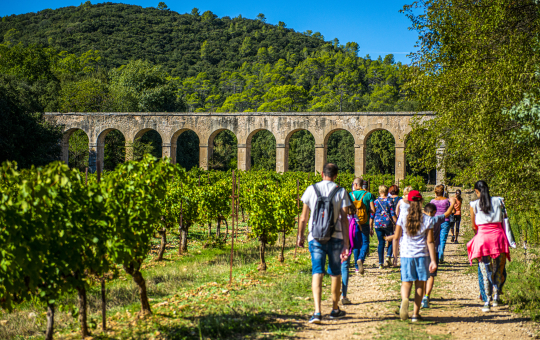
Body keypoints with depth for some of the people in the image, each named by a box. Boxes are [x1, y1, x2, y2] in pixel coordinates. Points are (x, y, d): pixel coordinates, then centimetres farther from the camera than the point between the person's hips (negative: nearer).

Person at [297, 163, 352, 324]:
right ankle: (335, 309, 29)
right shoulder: (341, 192, -1)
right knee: (336, 273, 15)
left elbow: (303, 217, 5)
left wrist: (300, 236, 19)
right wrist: (346, 244, -2)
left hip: (316, 238, 0)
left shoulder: (311, 189, 2)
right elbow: (344, 219, -4)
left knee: (317, 273, -3)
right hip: (336, 237, 0)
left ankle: (317, 312, -18)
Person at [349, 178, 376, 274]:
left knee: (356, 244, 11)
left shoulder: (351, 195, -1)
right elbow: (373, 210, -6)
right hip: (365, 223, -1)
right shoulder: (368, 195, -3)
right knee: (365, 242, 7)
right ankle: (361, 259, -21)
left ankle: (357, 266, 14)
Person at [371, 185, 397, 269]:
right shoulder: (389, 201, -3)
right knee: (391, 240, 14)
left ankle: (380, 263, 4)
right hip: (388, 224, -2)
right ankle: (388, 256, -6)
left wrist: (371, 227, 12)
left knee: (381, 243, 7)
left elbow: (372, 215, 5)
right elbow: (393, 215, -6)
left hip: (378, 224, 2)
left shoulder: (375, 202, 3)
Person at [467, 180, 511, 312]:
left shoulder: (474, 205, 1)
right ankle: (496, 295, 1)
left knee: (485, 271, 4)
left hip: (482, 237, -1)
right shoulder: (498, 201, 5)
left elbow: (474, 225, 9)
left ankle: (487, 301, -1)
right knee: (499, 269, 14)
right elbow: (502, 220, 8)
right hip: (498, 234, 1)